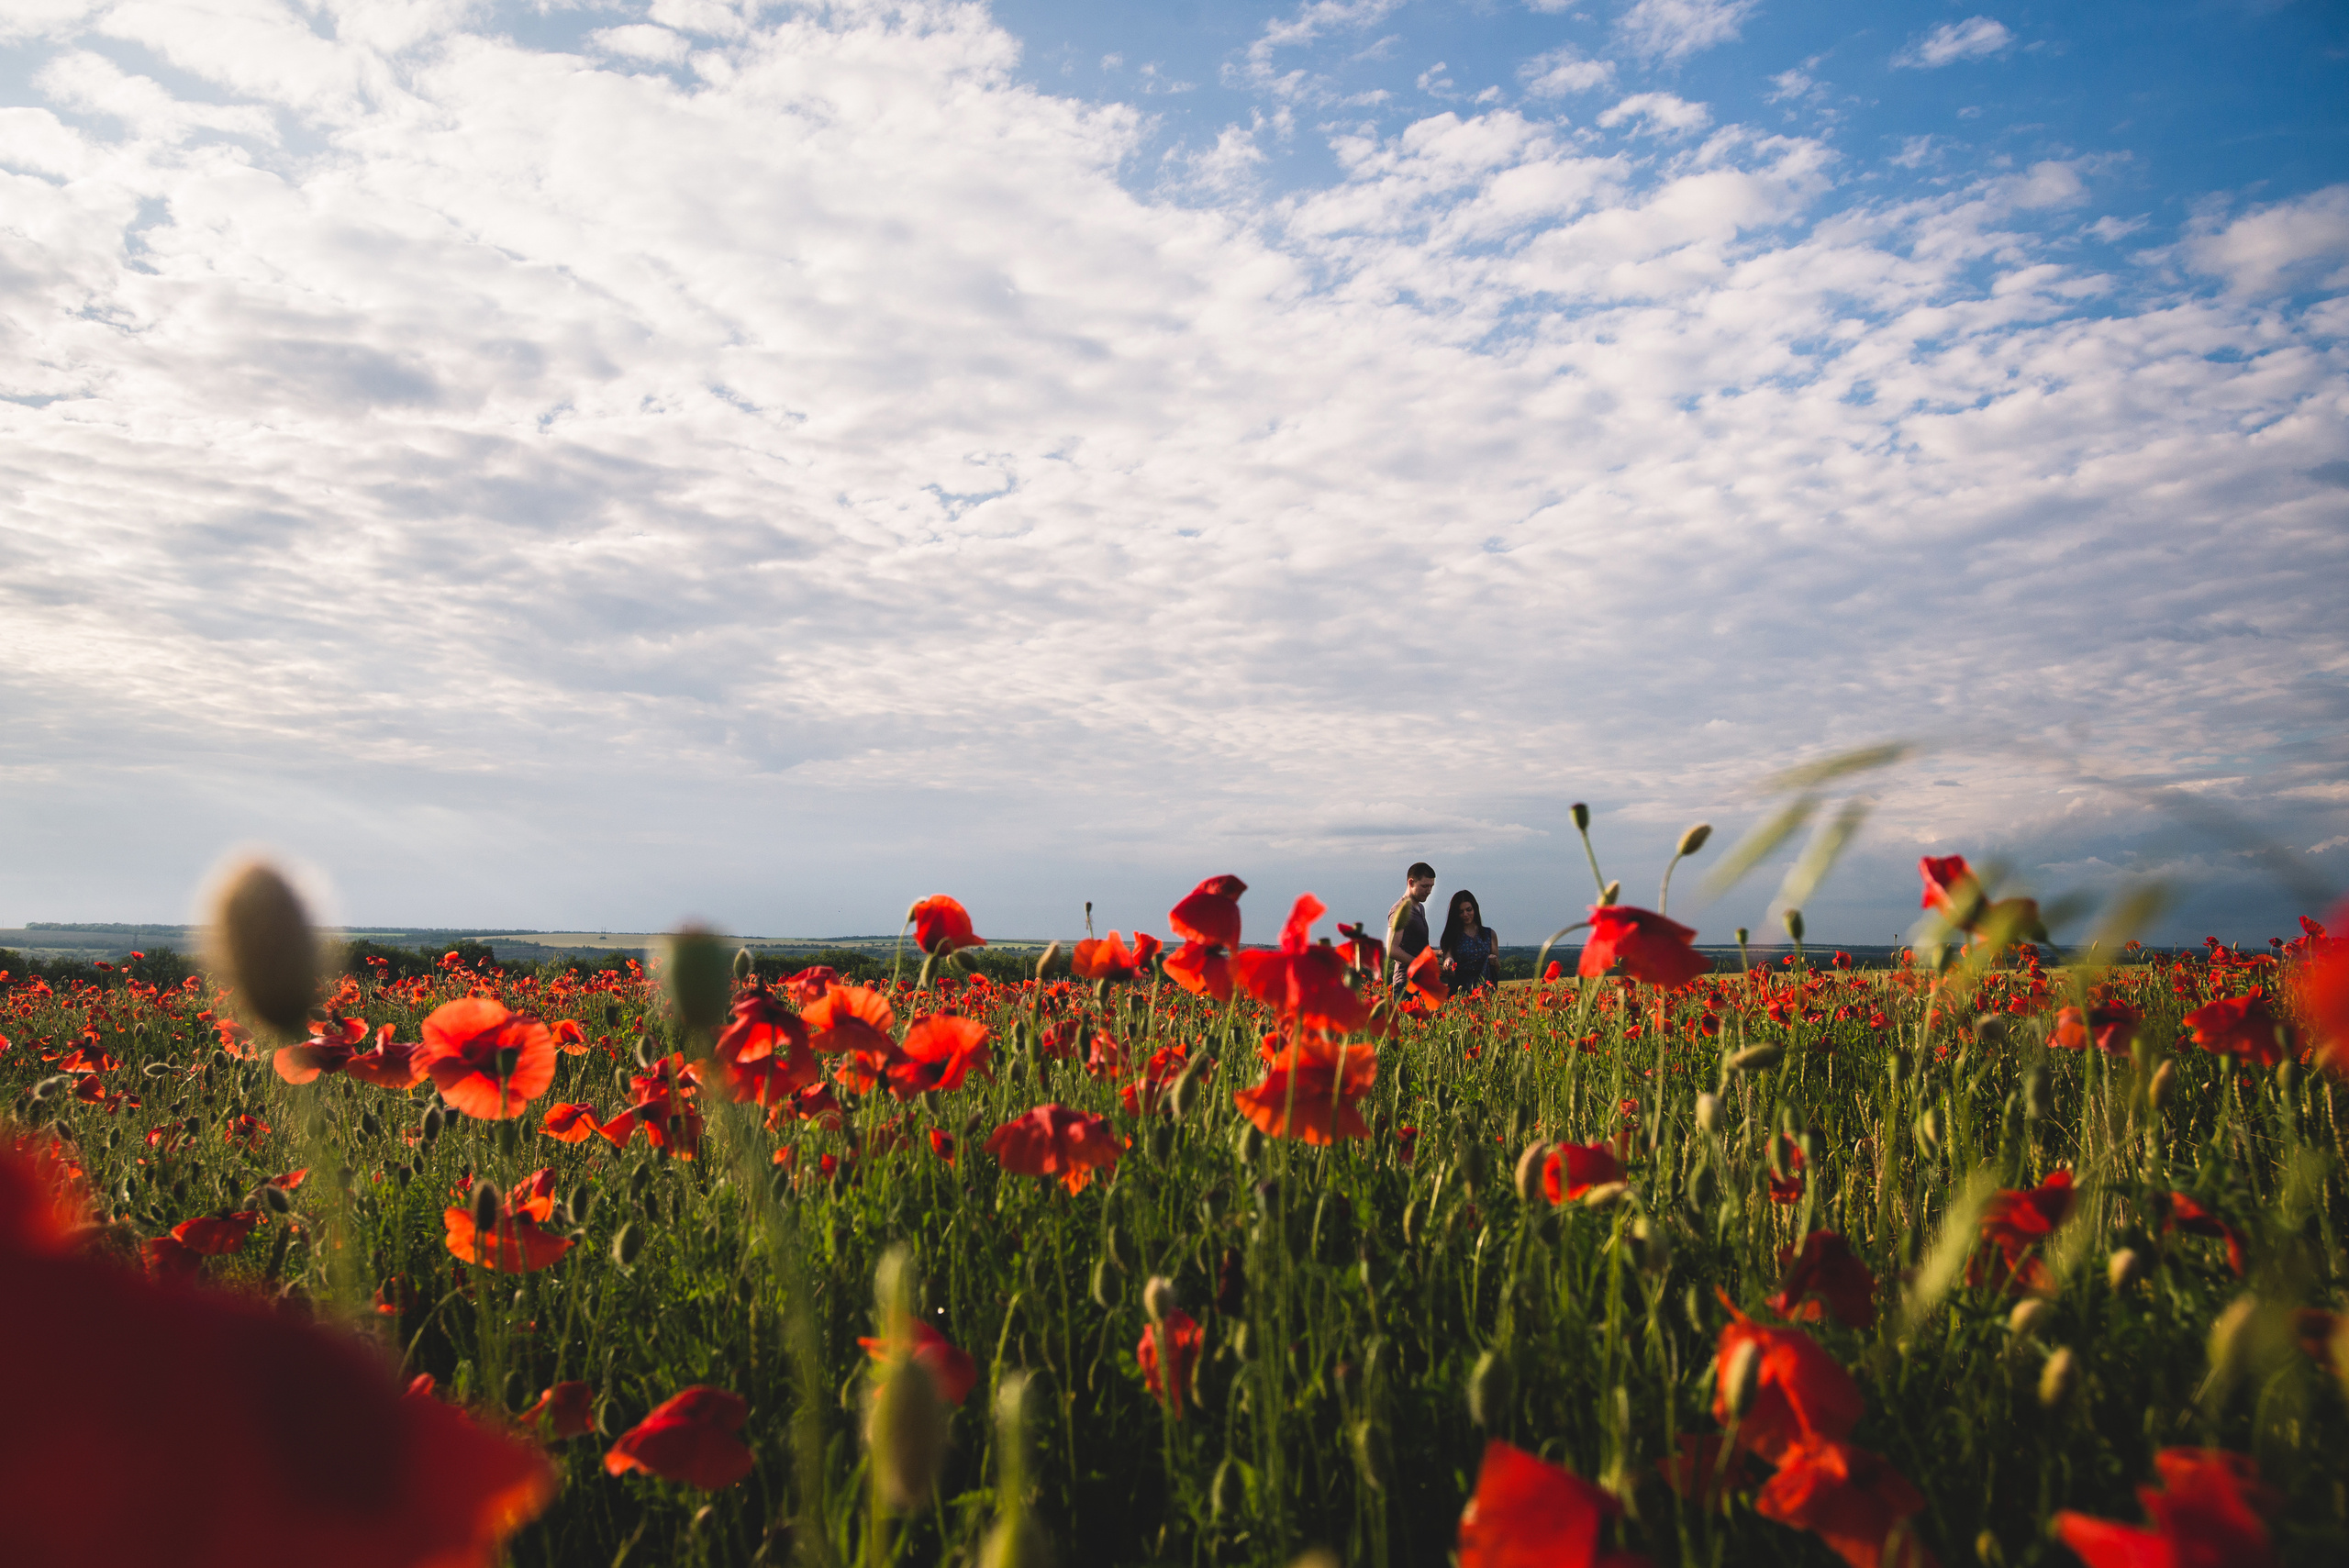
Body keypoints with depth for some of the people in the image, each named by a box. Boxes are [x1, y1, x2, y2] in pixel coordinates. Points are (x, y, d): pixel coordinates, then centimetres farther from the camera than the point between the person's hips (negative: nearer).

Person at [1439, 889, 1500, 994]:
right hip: (1460, 989, -1)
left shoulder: (1489, 934, 14)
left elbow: (1498, 970, 19)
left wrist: (1495, 962, -2)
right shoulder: (1452, 936, 9)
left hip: (1485, 988, 1)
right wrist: (1448, 963, -21)